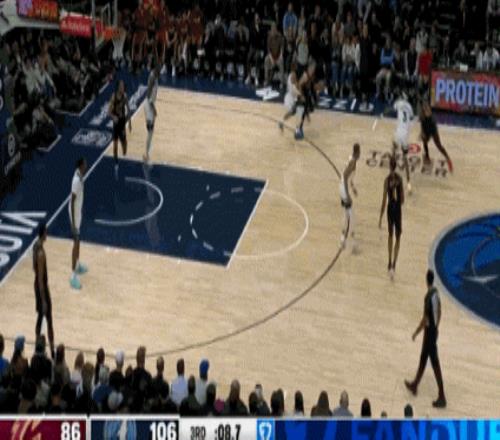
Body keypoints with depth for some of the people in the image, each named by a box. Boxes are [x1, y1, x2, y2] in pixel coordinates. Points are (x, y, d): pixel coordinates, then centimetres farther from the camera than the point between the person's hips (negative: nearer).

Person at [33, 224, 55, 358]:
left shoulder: (36, 245, 0)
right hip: (42, 286, -9)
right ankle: (52, 352, 7)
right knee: (49, 321, 0)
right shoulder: (41, 253, -29)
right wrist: (44, 301, -23)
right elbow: (41, 279, -26)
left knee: (40, 317, 18)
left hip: (37, 285, 9)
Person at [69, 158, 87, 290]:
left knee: (78, 240, 24)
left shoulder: (79, 175, 1)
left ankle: (77, 265, 42)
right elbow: (72, 201, -27)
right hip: (75, 213, -10)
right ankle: (73, 275, -2)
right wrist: (73, 222, -25)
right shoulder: (76, 180, -29)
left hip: (79, 211, 10)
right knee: (76, 242, -6)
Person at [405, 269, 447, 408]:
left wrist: (416, 332, -11)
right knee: (423, 358, 22)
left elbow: (425, 319, -22)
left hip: (429, 332, -9)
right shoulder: (436, 292, 2)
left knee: (435, 364, -4)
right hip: (434, 330, 9)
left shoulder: (428, 297, -25)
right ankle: (414, 385, 39)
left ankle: (442, 398, 0)